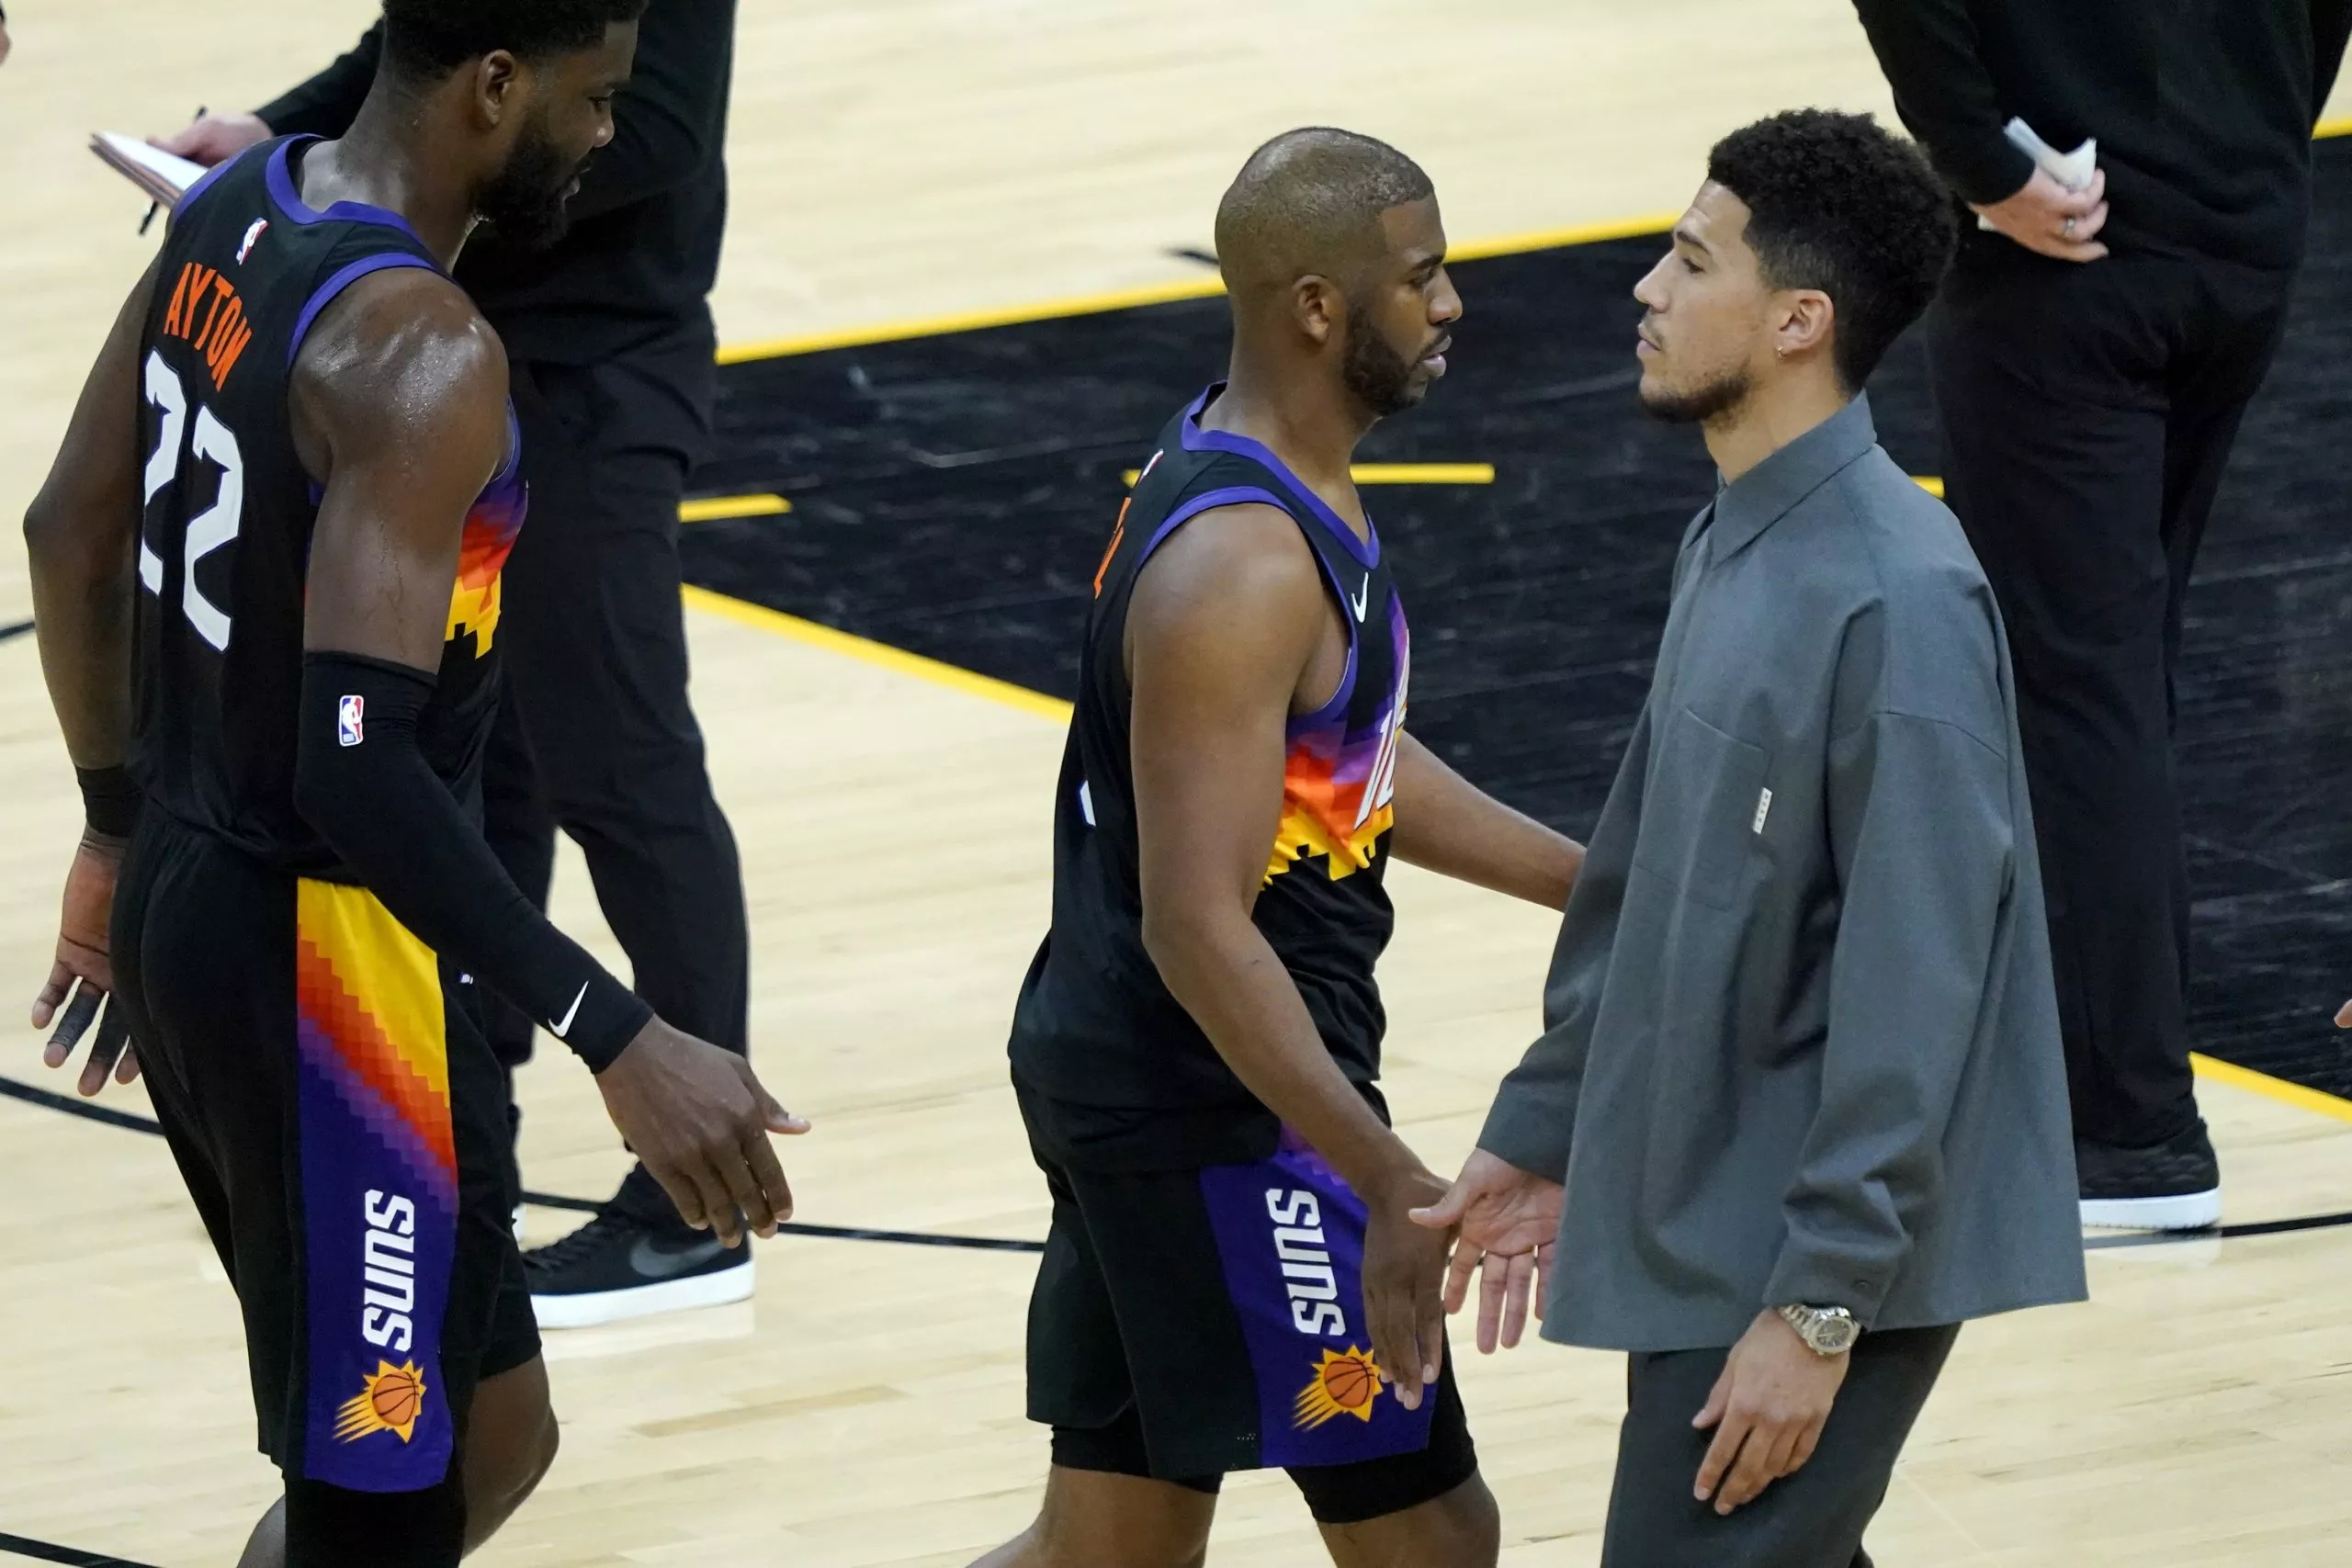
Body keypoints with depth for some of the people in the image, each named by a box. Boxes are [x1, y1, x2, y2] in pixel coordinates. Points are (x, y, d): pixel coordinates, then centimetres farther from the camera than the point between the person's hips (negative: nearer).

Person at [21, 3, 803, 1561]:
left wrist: (123, 836, 28)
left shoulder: (233, 208, 3)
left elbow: (72, 531, 16)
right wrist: (618, 1038, -31)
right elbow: (358, 764, -31)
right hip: (327, 970, -10)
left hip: (186, 903, 10)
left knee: (489, 1438, 20)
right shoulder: (419, 353, -24)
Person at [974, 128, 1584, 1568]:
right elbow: (1200, 930, -27)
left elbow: (1357, 765, 22)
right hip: (1217, 1110, -10)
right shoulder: (1244, 572, -24)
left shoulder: (1257, 476, 8)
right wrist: (1390, 1183, -30)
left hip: (1118, 1070, 10)